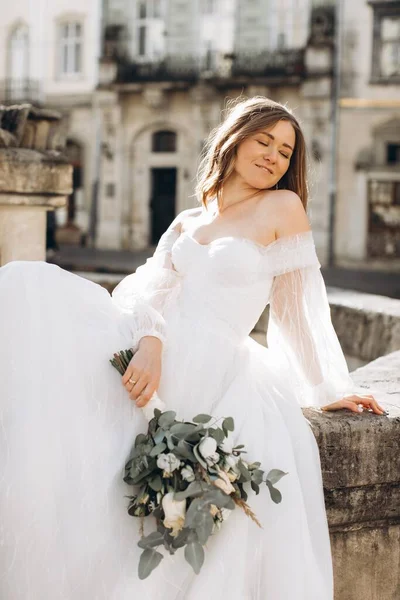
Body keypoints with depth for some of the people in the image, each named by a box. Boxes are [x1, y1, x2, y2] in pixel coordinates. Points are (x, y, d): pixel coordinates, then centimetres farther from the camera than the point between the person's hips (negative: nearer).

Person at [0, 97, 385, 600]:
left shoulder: (283, 206, 6)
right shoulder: (187, 222, 19)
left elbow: (299, 309, 8)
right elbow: (146, 289, 3)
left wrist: (327, 391, 10)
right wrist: (150, 341, -18)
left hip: (206, 368, -4)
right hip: (152, 352, 4)